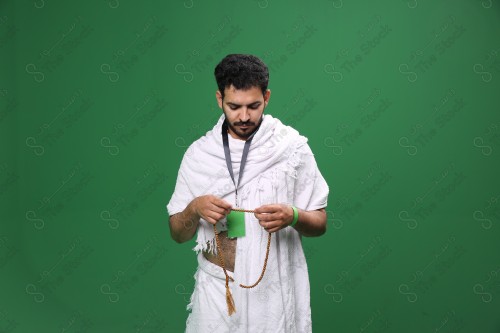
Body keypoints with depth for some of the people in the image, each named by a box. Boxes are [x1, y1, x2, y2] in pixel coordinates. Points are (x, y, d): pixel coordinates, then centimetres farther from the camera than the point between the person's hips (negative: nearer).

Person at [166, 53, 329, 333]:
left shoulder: (292, 147, -5)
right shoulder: (199, 153, 0)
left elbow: (320, 223, -1)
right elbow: (178, 234, 4)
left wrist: (293, 217, -22)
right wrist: (194, 208, -17)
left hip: (275, 292, -1)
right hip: (217, 293, 2)